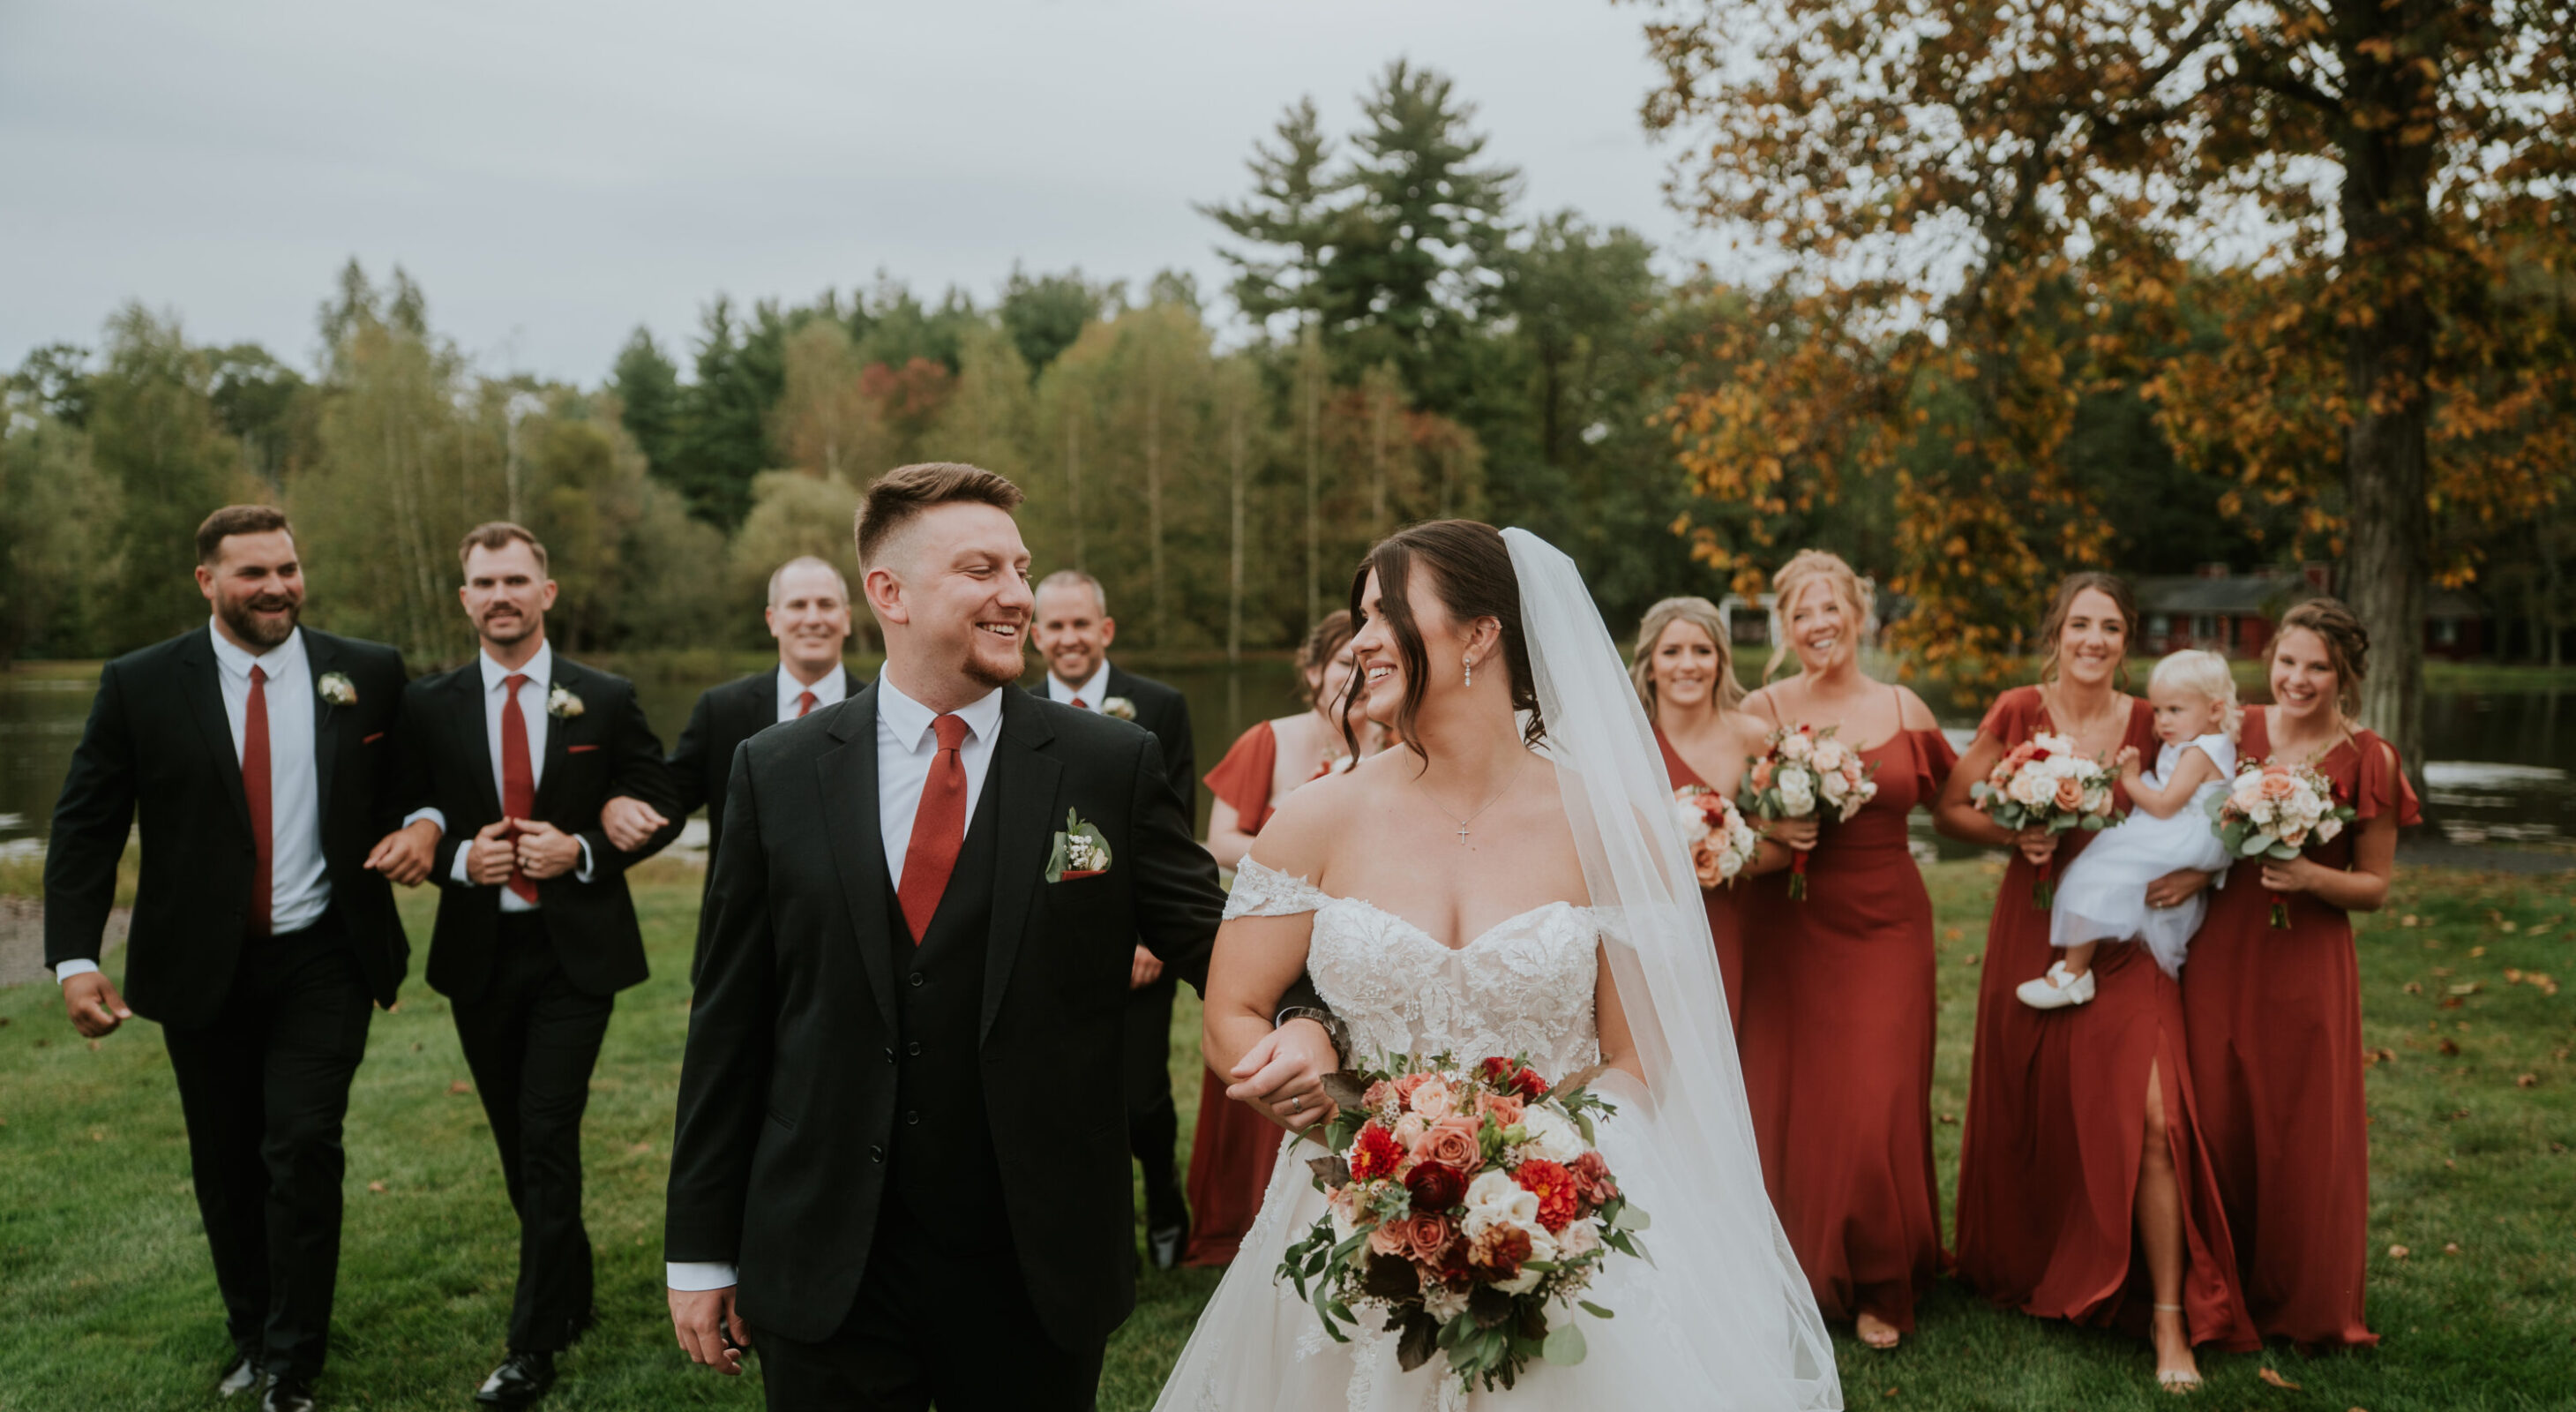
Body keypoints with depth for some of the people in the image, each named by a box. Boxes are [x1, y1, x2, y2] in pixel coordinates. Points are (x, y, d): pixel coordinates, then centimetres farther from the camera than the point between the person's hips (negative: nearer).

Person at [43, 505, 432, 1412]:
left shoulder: (369, 674, -1)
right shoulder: (141, 685, -3)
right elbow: (84, 828, 0)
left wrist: (418, 826, -10)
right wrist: (74, 957, -9)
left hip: (322, 962, -1)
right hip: (202, 968, 1)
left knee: (303, 1148, -9)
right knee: (226, 1166, 13)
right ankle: (249, 1336, 34)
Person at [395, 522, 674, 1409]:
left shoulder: (607, 700, -2)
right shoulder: (429, 706, 2)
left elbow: (651, 807, 2)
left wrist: (581, 852, -14)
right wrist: (459, 856, -14)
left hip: (575, 950, -3)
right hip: (478, 955, 3)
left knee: (549, 1139, -7)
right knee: (518, 1145, 14)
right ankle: (573, 1295, 34)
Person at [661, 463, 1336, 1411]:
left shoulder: (1112, 766, -3)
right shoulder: (777, 773, 0)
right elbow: (728, 1023, 3)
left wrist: (1304, 1024, -26)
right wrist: (699, 1250, 3)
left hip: (1038, 1274, 0)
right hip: (825, 1275, 1)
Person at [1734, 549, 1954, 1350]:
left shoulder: (1903, 710, 5)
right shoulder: (1762, 713, 0)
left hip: (1886, 929, 1)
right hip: (1790, 930, -1)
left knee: (1879, 1106, -2)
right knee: (1795, 1104, 3)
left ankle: (1879, 1288, 18)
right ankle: (1804, 1277, 22)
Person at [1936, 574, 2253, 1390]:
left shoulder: (2151, 725, -1)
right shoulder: (2017, 714, -2)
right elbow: (1951, 811, 3)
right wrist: (2014, 835, -14)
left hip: (2124, 942, 0)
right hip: (2033, 934, 1)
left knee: (2150, 1119, -13)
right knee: (2029, 1115, 11)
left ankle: (2171, 1321, -3)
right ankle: (2024, 1273, 34)